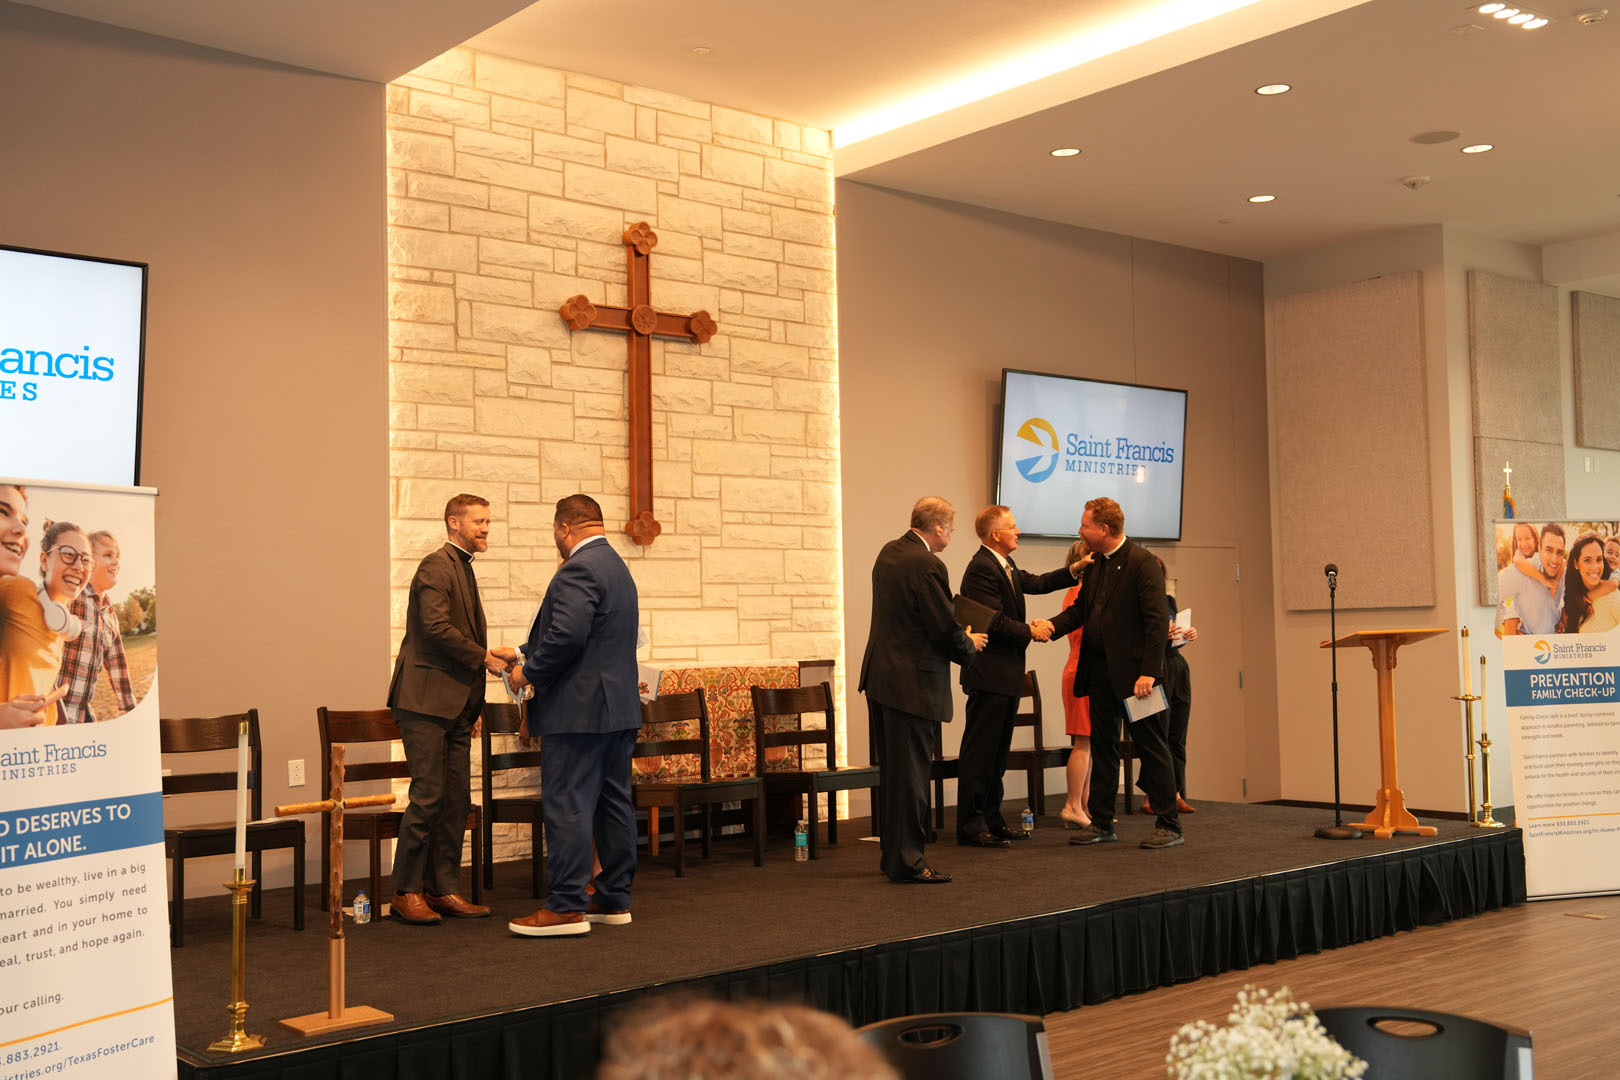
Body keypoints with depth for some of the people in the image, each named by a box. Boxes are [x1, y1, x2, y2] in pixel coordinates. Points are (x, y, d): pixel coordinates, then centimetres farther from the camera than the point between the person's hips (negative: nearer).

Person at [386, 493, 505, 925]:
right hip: (426, 699, -9)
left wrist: (473, 705, 20)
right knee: (428, 795, -8)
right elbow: (435, 626, -22)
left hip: (455, 705, 9)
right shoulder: (436, 567, -8)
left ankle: (444, 889, 13)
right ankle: (407, 892, 2)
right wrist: (484, 657, -14)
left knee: (457, 799, 7)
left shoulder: (462, 569, 21)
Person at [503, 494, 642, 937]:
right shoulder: (616, 566, 18)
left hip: (581, 709, -10)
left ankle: (566, 907, -3)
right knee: (614, 803, 12)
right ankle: (613, 899, 20)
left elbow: (567, 635, -25)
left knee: (567, 806, -5)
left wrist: (529, 673, -10)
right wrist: (524, 653, 26)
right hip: (619, 707, 10)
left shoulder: (578, 569, -15)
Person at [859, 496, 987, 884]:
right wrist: (969, 644, 4)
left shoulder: (889, 552, 10)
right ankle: (906, 862, 6)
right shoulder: (927, 565, -19)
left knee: (893, 771, 17)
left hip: (880, 676, 9)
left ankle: (893, 854, 26)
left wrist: (959, 636, 18)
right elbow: (945, 630, -18)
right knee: (910, 774, -1)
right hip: (912, 683, -9)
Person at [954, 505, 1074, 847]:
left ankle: (991, 818, 23)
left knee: (998, 750, 15)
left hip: (1006, 674, 11)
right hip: (988, 674, -10)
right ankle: (971, 826, 1)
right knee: (980, 751, -4)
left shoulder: (1005, 565, 15)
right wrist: (1031, 632, -10)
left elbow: (1036, 583, 20)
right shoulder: (981, 568, -17)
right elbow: (995, 622, -22)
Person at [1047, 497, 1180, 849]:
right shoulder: (1096, 564, 11)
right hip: (1101, 671, 8)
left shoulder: (1141, 563, -14)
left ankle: (1169, 826, 8)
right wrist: (1053, 625, -4)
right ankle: (1101, 823, 21)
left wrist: (1148, 672, -22)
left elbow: (1158, 621, -18)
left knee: (1151, 747, 0)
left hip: (1134, 671, -8)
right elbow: (1081, 608, 16)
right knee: (1102, 746, 13)